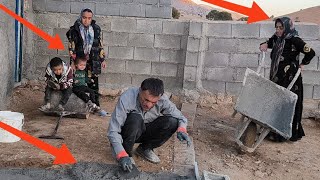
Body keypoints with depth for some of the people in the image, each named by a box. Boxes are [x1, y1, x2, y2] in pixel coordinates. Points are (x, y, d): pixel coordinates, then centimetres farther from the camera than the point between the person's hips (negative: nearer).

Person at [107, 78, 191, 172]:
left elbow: (180, 117, -8)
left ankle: (145, 149, 1)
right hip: (127, 134, -4)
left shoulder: (162, 100, -21)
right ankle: (126, 153, -12)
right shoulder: (127, 98, -30)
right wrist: (122, 155, -42)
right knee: (135, 118, -35)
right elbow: (113, 131, -30)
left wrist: (181, 130, -30)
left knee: (172, 121, -20)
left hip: (145, 132, 4)